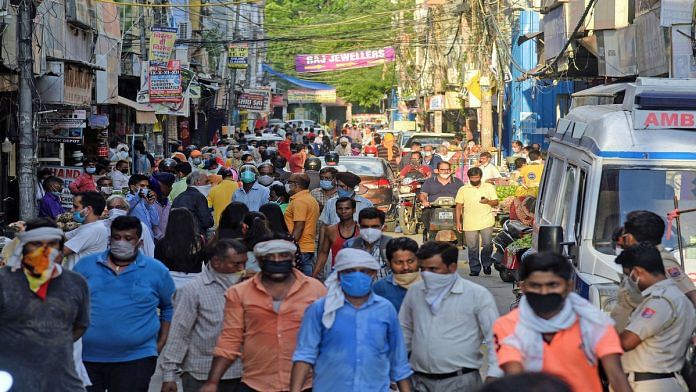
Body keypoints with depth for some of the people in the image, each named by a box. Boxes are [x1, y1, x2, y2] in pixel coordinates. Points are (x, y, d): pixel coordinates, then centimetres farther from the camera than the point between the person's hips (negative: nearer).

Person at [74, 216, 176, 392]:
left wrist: (161, 344, 5)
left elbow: (170, 308, 13)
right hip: (86, 358, 2)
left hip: (136, 359, -2)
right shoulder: (85, 265, 6)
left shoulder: (157, 271, 3)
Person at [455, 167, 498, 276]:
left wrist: (488, 201, -14)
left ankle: (487, 265, 14)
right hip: (470, 224, 0)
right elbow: (458, 207, 7)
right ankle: (475, 269, 11)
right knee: (472, 247, 3)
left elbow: (496, 202, 9)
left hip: (486, 222, 0)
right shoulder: (463, 190, 8)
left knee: (487, 245, -4)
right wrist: (458, 222, 0)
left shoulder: (489, 187, 9)